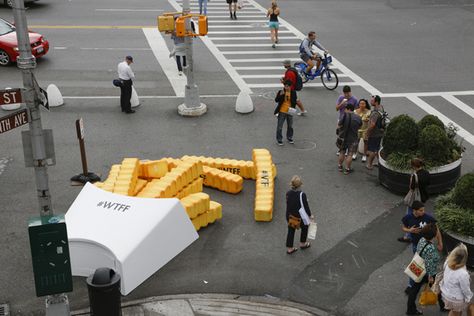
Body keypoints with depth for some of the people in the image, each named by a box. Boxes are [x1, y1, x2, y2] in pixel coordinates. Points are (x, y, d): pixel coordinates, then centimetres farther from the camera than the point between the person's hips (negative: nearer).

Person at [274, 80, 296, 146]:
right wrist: (281, 95, -29)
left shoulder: (293, 93, -2)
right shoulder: (281, 92, -7)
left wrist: (293, 108, -10)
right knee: (279, 127, 2)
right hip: (282, 112, -2)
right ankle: (279, 139, 15)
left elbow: (294, 102, 5)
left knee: (290, 126, 16)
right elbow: (276, 100, -15)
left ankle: (289, 138, 34)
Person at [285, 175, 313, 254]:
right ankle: (303, 244, 39)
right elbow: (305, 206, -15)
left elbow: (288, 204, 3)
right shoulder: (302, 195, -25)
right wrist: (310, 215, 0)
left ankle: (289, 248, 24)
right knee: (305, 227, 24)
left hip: (289, 216, 4)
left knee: (291, 231, 17)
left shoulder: (288, 193, -10)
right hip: (299, 217, -4)